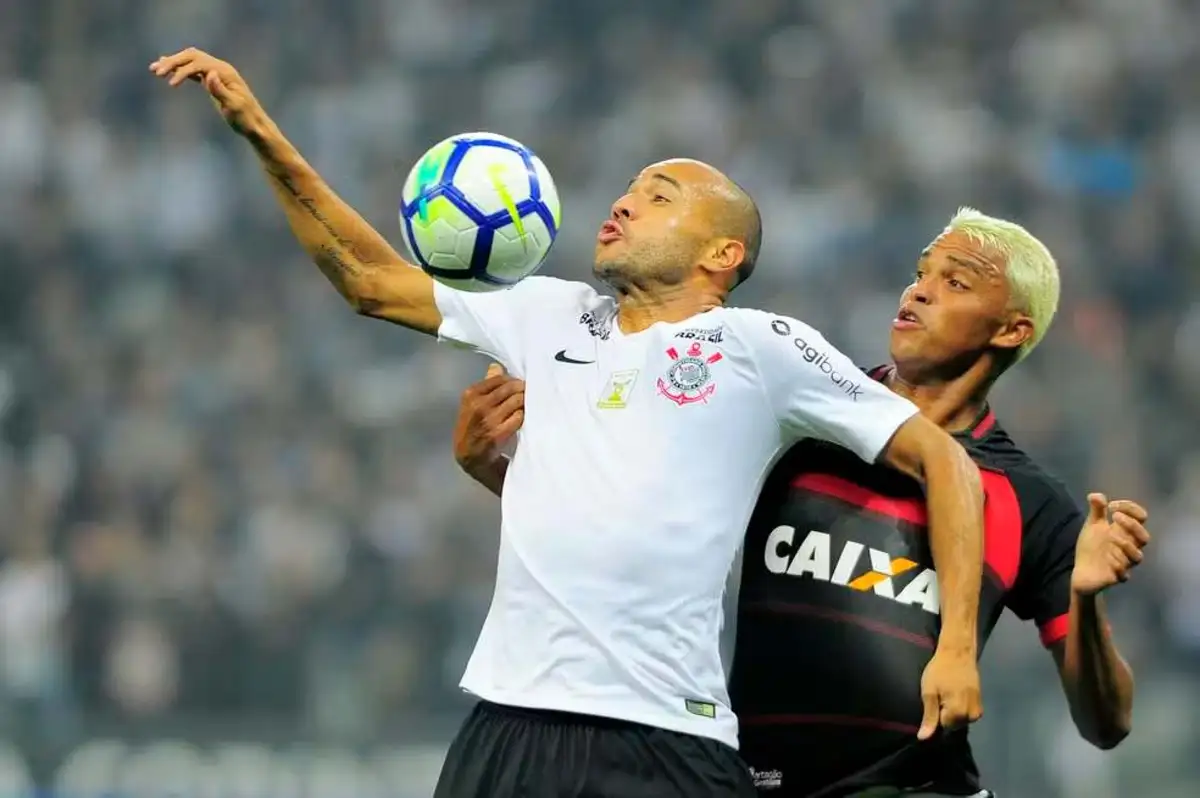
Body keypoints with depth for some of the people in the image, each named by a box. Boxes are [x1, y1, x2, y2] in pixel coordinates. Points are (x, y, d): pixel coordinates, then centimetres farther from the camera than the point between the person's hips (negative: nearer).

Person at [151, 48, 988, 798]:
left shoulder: (759, 347, 3)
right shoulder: (551, 317, 17)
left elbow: (942, 458, 3)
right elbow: (373, 281, 21)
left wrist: (957, 646, -6)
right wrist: (262, 133, 13)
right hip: (509, 722, 4)